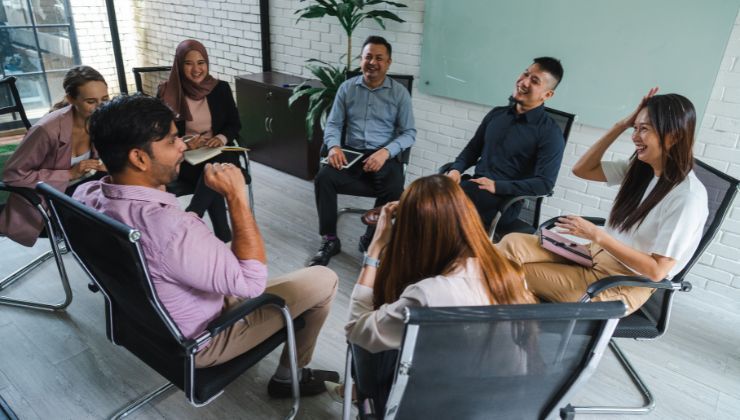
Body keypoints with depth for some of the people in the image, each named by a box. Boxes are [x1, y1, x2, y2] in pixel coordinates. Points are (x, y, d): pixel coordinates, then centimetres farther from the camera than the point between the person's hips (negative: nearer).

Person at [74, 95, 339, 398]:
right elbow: (253, 280, -31)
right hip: (195, 341, -8)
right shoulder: (168, 226, -41)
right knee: (323, 280, -3)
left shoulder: (86, 194, -13)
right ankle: (289, 376, 21)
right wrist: (236, 196, -30)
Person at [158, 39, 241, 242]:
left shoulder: (221, 88, 3)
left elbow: (235, 124, 7)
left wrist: (221, 138, -14)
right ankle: (223, 236, -28)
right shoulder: (167, 92, -1)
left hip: (218, 153, 2)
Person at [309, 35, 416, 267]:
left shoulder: (399, 92, 2)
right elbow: (333, 124, 9)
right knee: (323, 178, -27)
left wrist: (386, 151, -19)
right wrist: (334, 146, -15)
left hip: (385, 156, -2)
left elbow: (409, 133, -1)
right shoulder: (347, 88, 9)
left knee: (394, 189, -32)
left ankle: (371, 240, -7)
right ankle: (329, 240, -10)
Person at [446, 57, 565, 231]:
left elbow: (545, 183, -12)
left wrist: (497, 186, -21)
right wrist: (456, 169, -3)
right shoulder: (497, 113, 14)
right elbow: (472, 149, 19)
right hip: (475, 185, 6)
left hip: (505, 200, -5)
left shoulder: (550, 133, -4)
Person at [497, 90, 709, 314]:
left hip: (622, 286, -7)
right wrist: (622, 125, -2)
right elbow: (582, 169, 5)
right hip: (596, 254, 7)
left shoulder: (688, 197, -20)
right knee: (513, 243, -14)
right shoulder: (641, 169, 2)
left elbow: (657, 270, -21)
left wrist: (596, 235, -24)